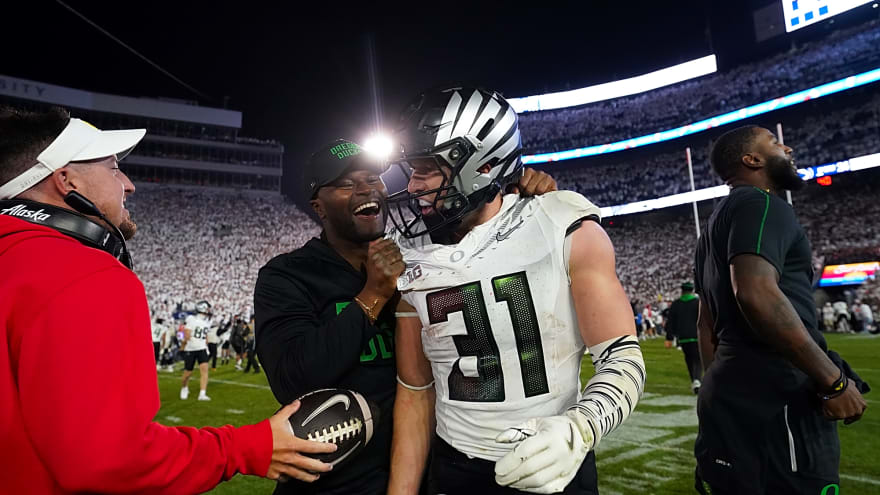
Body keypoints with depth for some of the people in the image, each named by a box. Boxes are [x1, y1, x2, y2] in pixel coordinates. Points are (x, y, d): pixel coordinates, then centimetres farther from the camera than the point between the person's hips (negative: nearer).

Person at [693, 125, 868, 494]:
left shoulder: (719, 222, 21)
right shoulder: (760, 204, -8)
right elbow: (756, 293, -26)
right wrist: (834, 379, -19)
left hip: (732, 393, 10)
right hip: (774, 397, -9)